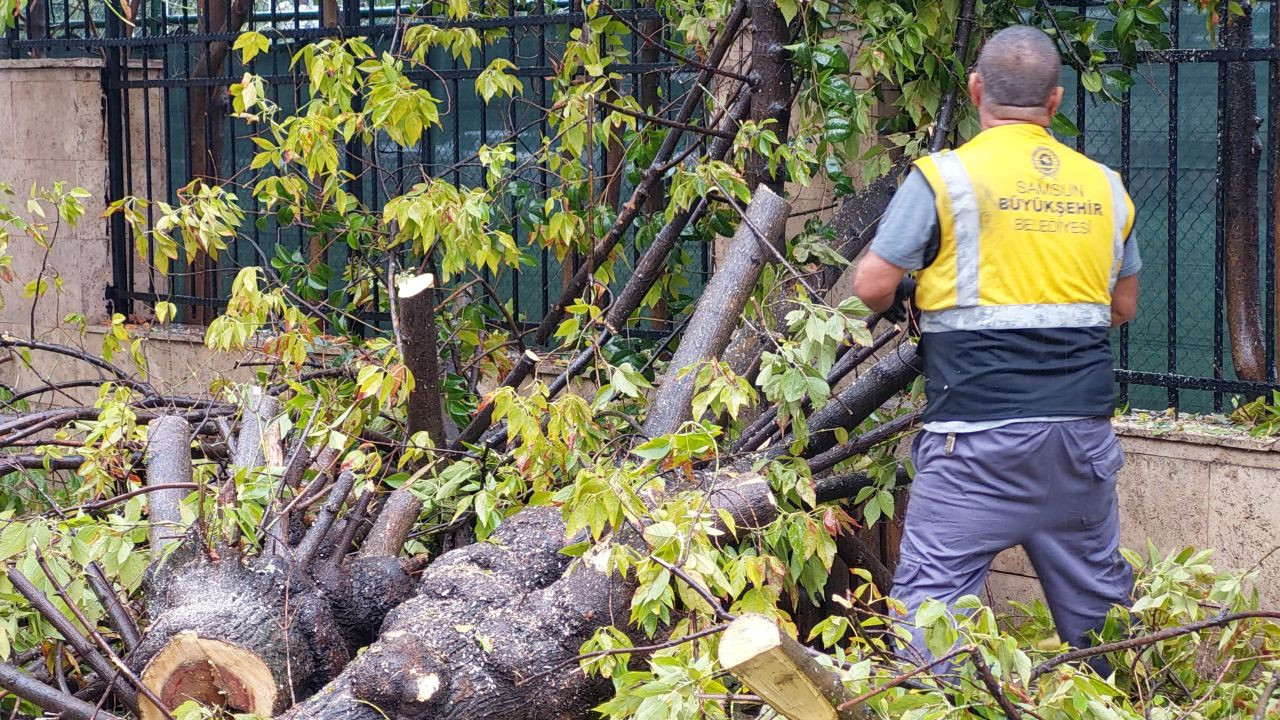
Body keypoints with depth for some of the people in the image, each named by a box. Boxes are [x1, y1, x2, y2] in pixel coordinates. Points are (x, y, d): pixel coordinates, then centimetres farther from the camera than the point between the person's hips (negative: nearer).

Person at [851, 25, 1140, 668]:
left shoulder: (945, 176, -6)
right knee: (1096, 592, 16)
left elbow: (872, 285, -7)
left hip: (981, 434, -5)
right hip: (1083, 429, 5)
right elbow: (1123, 306, 19)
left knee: (932, 596, -3)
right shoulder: (1103, 187, 9)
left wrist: (901, 303, 14)